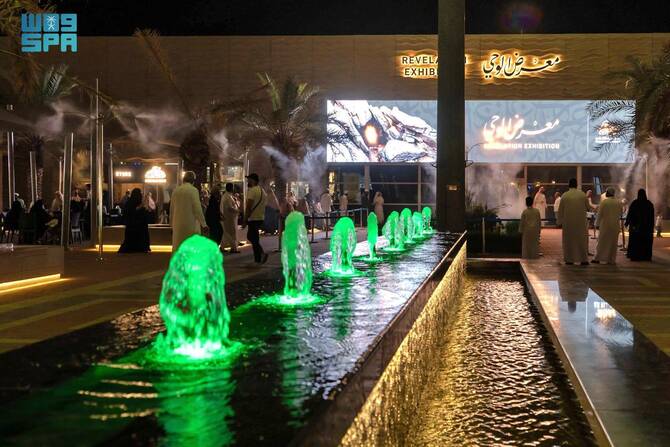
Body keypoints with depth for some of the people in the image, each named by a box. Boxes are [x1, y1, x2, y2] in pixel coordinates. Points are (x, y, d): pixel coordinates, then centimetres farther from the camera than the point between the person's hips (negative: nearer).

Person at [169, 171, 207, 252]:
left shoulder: (176, 190, 7)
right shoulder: (193, 190, -10)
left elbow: (172, 208, 14)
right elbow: (197, 208, -12)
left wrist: (172, 222, 24)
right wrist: (203, 224, -5)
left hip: (178, 225, 6)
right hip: (191, 224, -6)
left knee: (177, 247, 9)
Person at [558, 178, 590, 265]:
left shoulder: (564, 196, -5)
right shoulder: (582, 194, -4)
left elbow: (560, 210, -1)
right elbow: (588, 207, 4)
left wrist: (560, 221, 8)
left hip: (568, 222, 0)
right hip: (581, 222, 0)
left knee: (569, 240, 8)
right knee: (582, 239, 8)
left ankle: (569, 259, 8)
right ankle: (583, 259, 7)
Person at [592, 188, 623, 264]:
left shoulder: (603, 202, -10)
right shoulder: (618, 203, 2)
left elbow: (600, 214, -8)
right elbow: (621, 213, 13)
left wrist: (597, 224, 0)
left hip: (605, 224, -3)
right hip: (615, 225, 3)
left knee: (602, 242, 3)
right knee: (613, 242, 8)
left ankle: (598, 258, 3)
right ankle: (611, 259, 8)